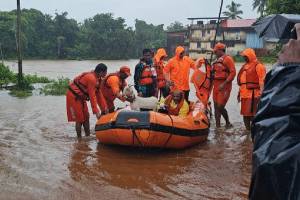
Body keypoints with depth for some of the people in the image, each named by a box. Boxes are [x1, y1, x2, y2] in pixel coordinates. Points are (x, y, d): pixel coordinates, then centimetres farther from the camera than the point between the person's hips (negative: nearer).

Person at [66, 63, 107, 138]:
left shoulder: (96, 78, 4)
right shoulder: (91, 78, -25)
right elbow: (92, 96, -25)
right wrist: (96, 112, -23)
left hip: (80, 97, 10)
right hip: (74, 96, -10)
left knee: (86, 116, 12)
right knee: (79, 119, -5)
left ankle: (88, 136, 19)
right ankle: (79, 138, 5)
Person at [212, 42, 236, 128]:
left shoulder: (227, 59, -7)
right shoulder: (217, 61, 18)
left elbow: (233, 72, -15)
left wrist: (224, 84, -20)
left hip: (224, 86, -8)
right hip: (216, 86, 8)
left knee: (220, 107, -10)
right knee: (216, 107, 8)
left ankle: (228, 123, 10)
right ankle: (218, 126, 15)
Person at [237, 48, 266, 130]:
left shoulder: (258, 66, -7)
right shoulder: (245, 66, 20)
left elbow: (262, 80, -13)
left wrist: (261, 93, -20)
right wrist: (240, 92, 23)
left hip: (253, 94, -9)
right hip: (244, 94, 9)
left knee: (252, 113, -10)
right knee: (245, 113, 12)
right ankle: (247, 129, 22)